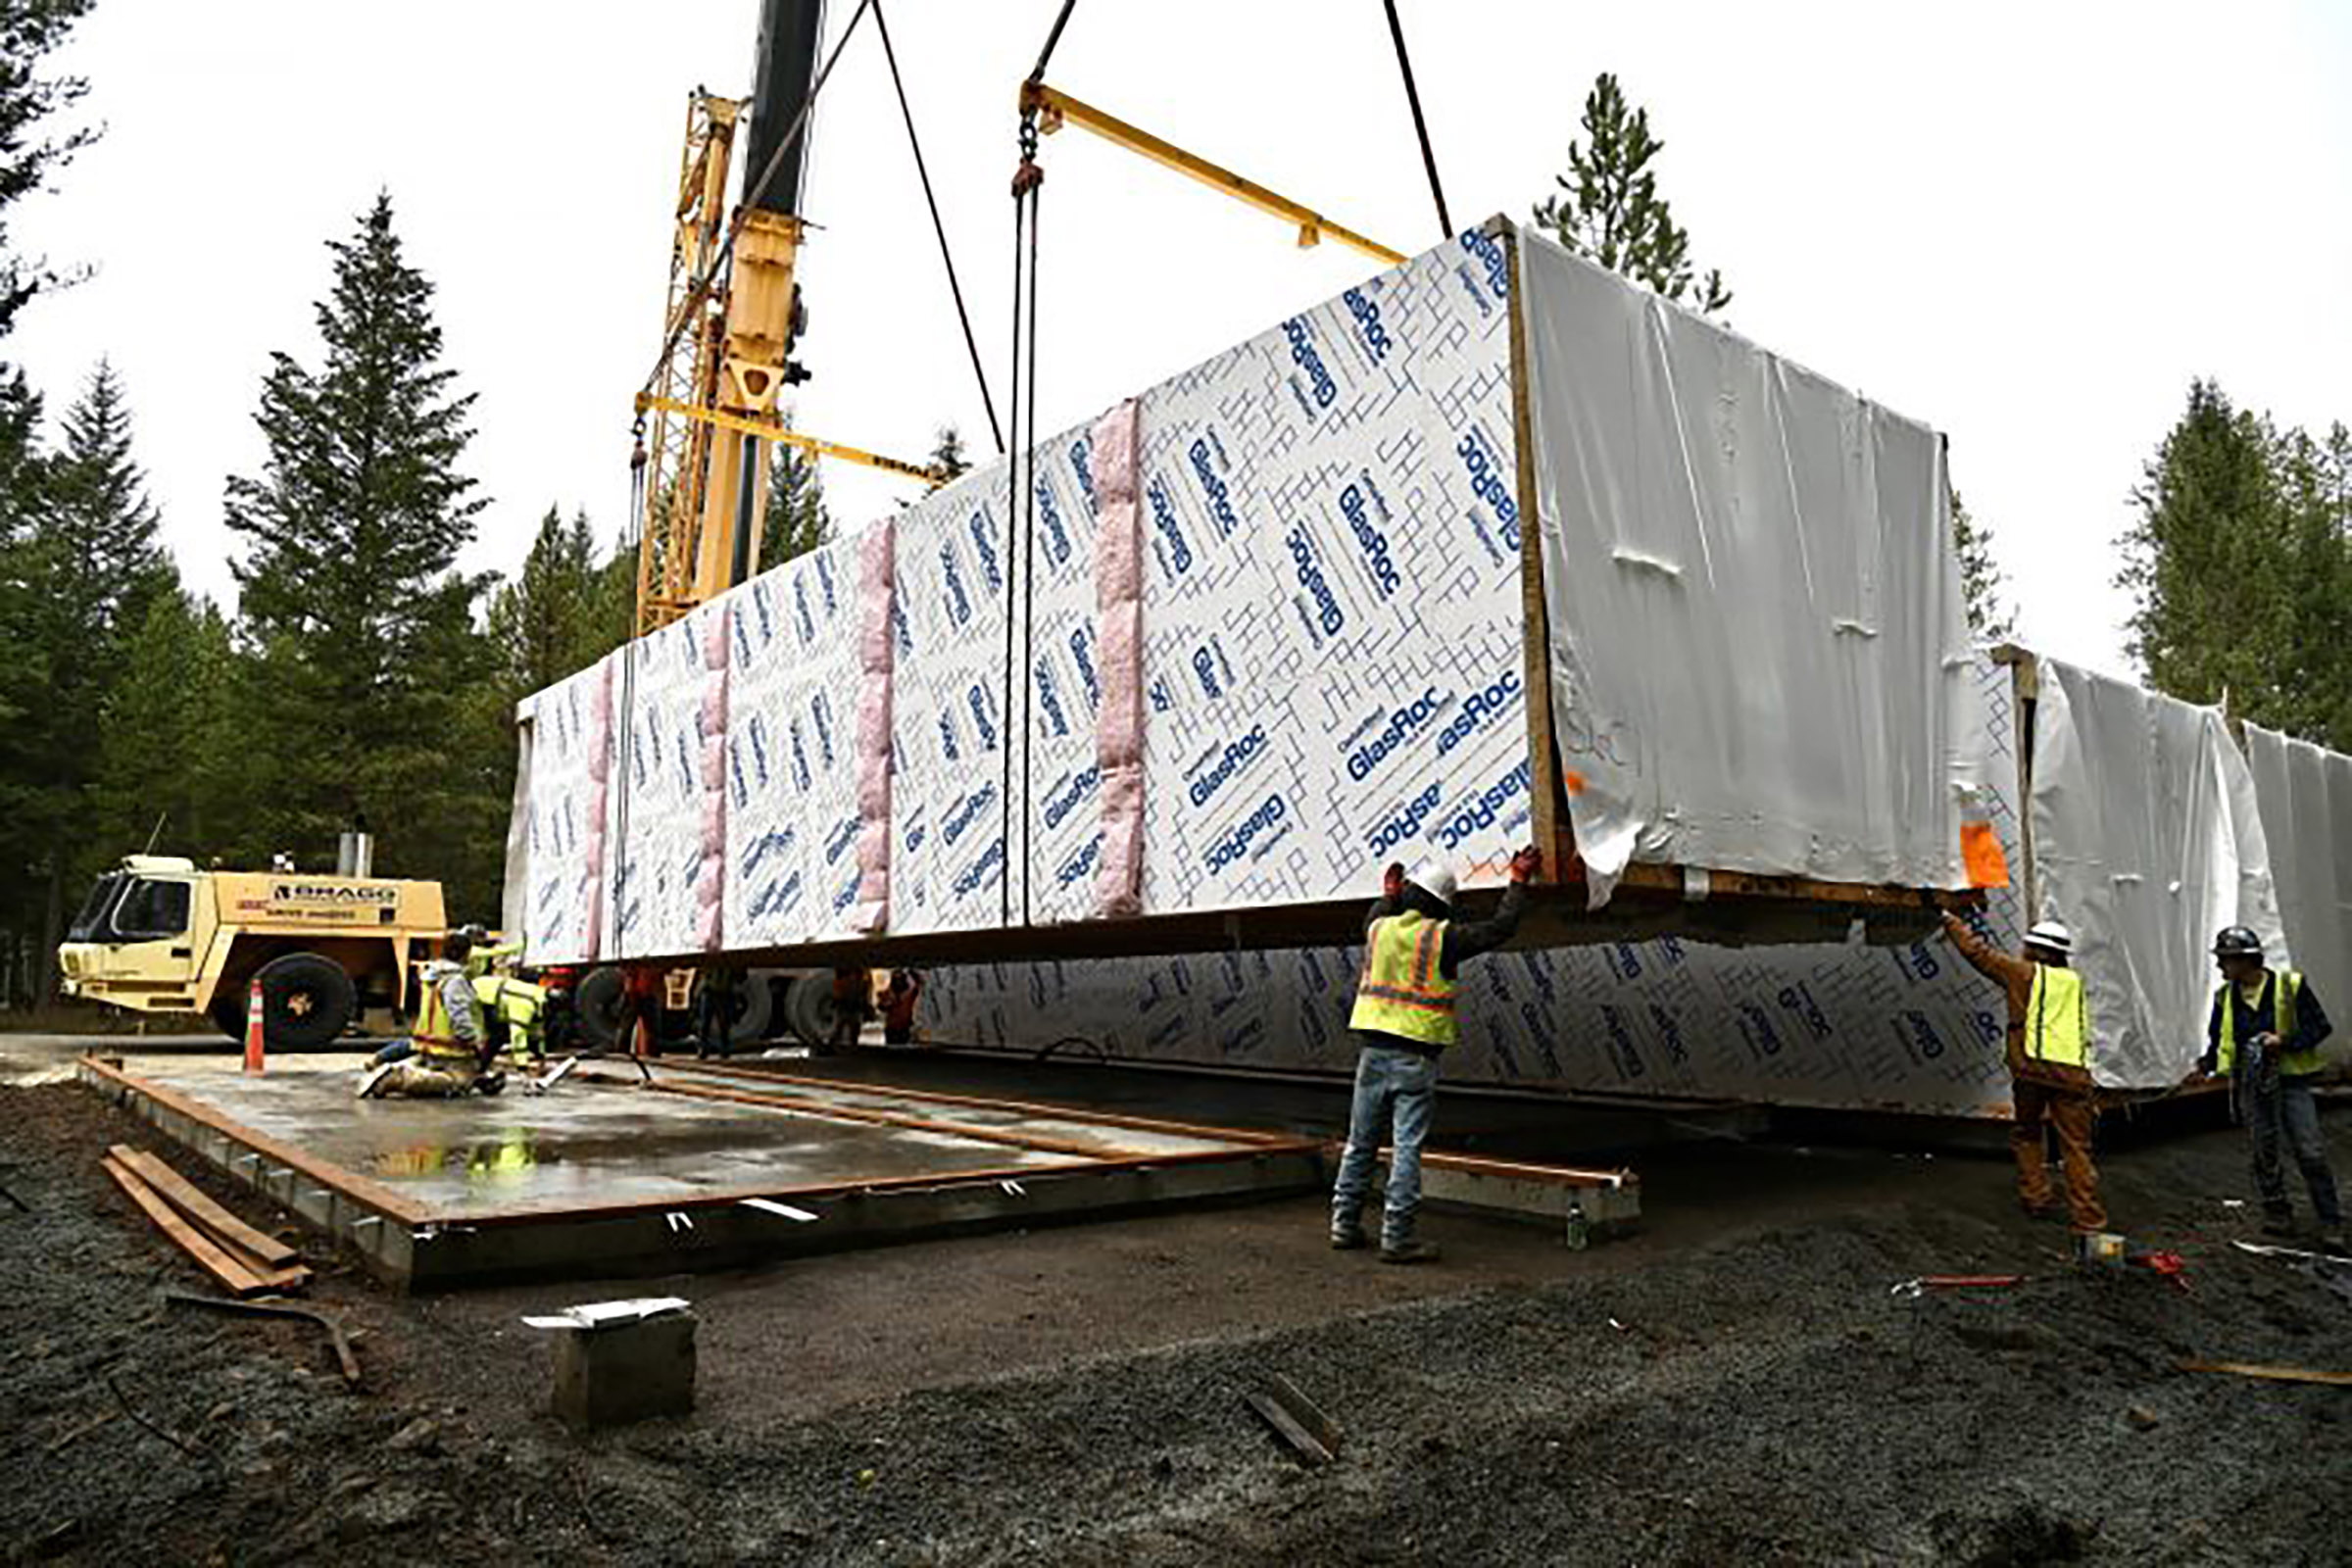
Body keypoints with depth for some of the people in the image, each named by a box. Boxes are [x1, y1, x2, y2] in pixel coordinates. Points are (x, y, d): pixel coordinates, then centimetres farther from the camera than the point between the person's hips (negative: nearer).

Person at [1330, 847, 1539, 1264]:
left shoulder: (1379, 928, 6)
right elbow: (1500, 928, 0)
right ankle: (1397, 1237, -1)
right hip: (1415, 1057, -5)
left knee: (1361, 1142, 13)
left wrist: (1389, 897, 48)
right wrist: (1518, 883, 10)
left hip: (1372, 1050, 5)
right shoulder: (1443, 937, -8)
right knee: (1407, 1147, -2)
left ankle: (1344, 1223, 19)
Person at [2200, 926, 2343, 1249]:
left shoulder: (2291, 986, -6)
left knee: (2311, 1152, -5)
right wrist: (2206, 1064, 0)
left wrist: (2284, 1042, -18)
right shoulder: (2225, 996, 6)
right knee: (2264, 1152, 8)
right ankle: (2277, 1213, 19)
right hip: (2250, 1085, 4)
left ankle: (2330, 1223, 5)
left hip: (2289, 1080, -3)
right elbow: (2218, 1039, 15)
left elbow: (2321, 1027, -3)